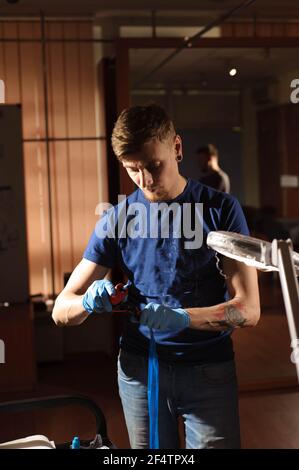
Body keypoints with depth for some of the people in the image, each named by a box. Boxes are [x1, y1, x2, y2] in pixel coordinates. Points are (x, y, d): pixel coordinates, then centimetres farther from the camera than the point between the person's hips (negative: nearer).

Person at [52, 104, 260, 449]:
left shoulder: (220, 209, -6)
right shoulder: (116, 219, 0)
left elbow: (248, 309, -12)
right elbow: (61, 310, -1)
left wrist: (181, 318, -29)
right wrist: (89, 302, -25)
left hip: (208, 370, -1)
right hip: (140, 368, 2)